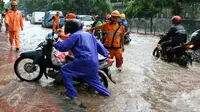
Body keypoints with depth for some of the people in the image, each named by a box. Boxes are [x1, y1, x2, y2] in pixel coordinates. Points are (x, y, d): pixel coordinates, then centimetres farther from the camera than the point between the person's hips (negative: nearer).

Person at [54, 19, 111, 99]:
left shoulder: (75, 35, -1)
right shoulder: (89, 34, 21)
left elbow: (63, 47, -6)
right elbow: (98, 45, 26)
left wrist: (56, 44, 13)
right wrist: (106, 54, 35)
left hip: (84, 61, -8)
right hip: (94, 63, 8)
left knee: (65, 70, -1)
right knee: (94, 79, 27)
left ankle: (71, 93, -4)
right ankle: (106, 92, 34)